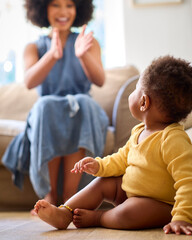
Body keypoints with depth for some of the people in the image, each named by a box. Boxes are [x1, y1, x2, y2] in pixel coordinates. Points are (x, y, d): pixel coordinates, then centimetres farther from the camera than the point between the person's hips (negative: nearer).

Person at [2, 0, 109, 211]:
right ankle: (50, 194, -27)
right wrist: (52, 55, -31)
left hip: (83, 114, 0)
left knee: (82, 102, -34)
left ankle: (69, 195, -34)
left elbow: (99, 81, -8)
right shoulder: (34, 48, 10)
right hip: (46, 115, 0)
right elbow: (29, 82, -12)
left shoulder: (89, 42, 10)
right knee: (46, 105, -33)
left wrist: (83, 55, -30)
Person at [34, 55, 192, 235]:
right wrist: (100, 165, 1)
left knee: (126, 214, -32)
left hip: (162, 206, -9)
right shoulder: (139, 132, 4)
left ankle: (95, 218, -5)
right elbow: (123, 158, 19)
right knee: (102, 182, 5)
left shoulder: (174, 139, -27)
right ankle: (64, 214, -3)